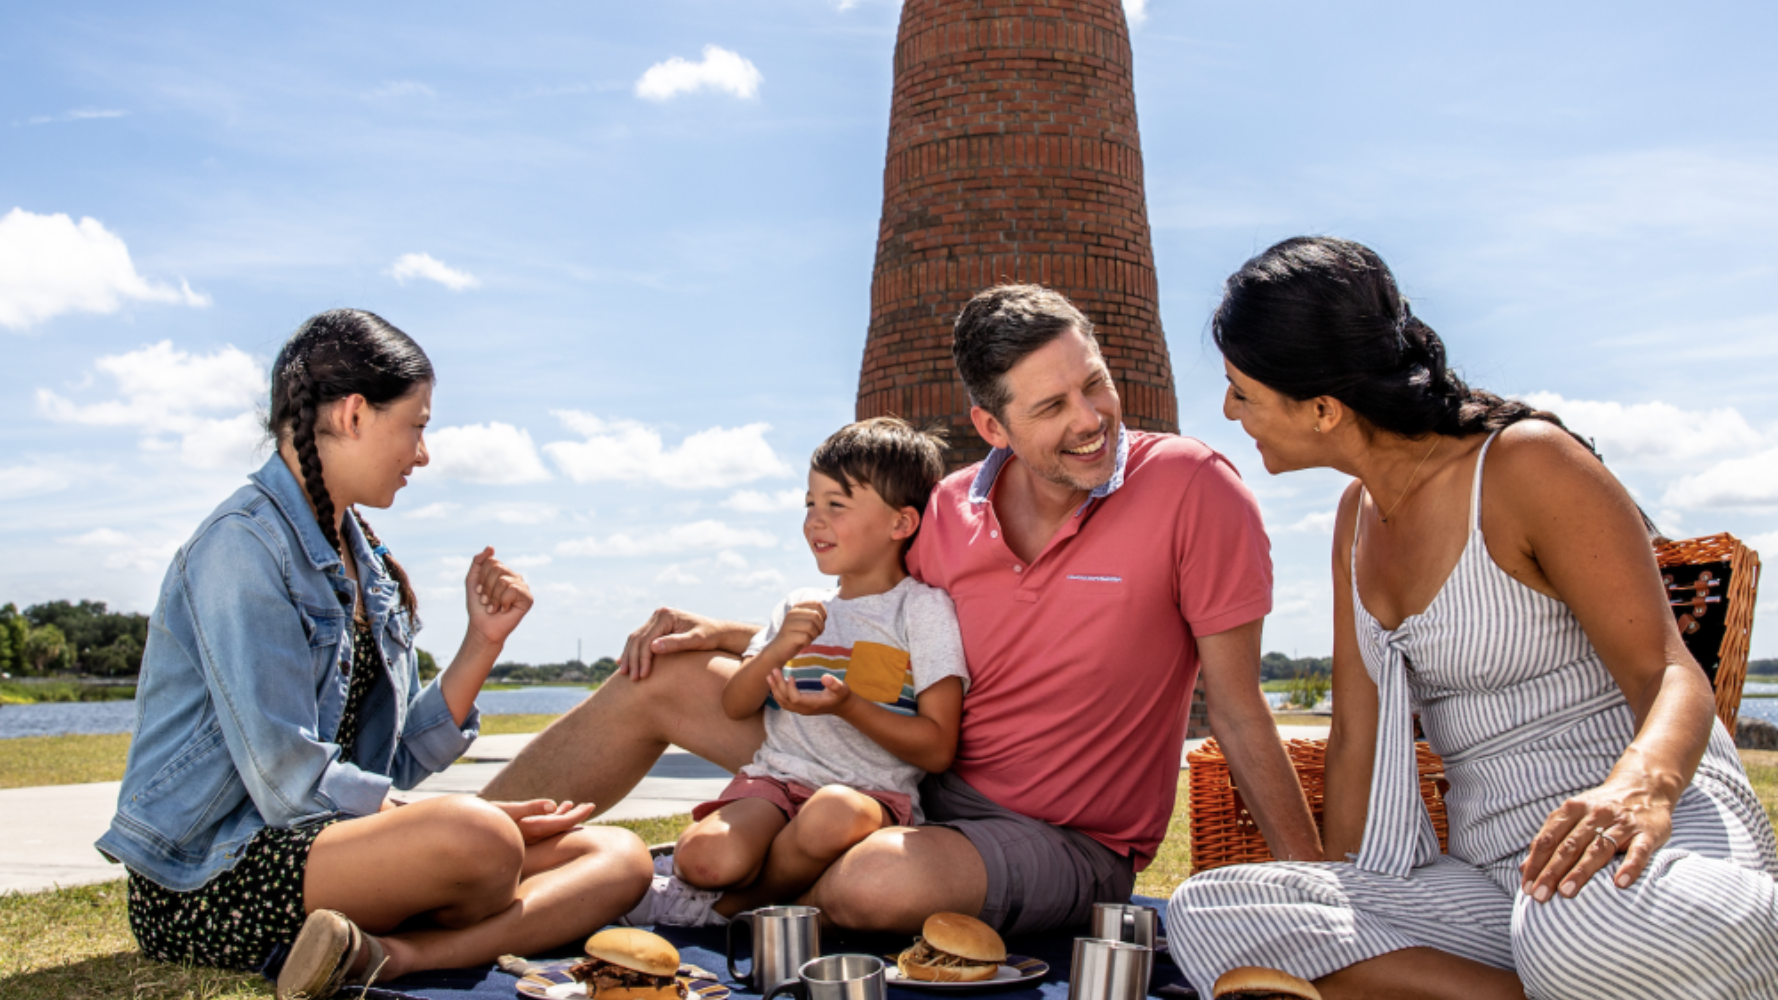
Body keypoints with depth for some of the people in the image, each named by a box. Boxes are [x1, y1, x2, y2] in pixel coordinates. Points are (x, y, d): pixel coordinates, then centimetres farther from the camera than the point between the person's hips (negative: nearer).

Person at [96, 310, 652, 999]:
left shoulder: (365, 561, 15)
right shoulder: (243, 545, -12)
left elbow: (396, 763, 10)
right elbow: (291, 780, -20)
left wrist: (483, 642, 0)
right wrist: (476, 816, -17)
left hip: (330, 839, 10)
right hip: (209, 879, -10)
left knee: (619, 859, -6)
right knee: (475, 840, -38)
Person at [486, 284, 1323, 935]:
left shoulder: (1190, 488, -19)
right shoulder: (950, 511, -4)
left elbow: (1237, 711, -13)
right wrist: (724, 635, 3)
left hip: (1063, 841, -5)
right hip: (927, 778, 5)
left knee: (883, 880, -38)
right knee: (662, 679, 3)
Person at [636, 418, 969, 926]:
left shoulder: (923, 608, 2)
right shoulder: (802, 608, 18)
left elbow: (937, 748, -4)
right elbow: (735, 706, 14)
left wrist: (847, 706, -18)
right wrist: (777, 649, -6)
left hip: (873, 794, -2)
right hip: (776, 779, 3)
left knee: (833, 813, -40)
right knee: (708, 857, -31)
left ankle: (729, 906, -14)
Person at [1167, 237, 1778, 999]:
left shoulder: (1526, 464, -8)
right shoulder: (1359, 514, 14)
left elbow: (1672, 676, -13)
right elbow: (1356, 734, 13)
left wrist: (1638, 788, -35)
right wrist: (1333, 921, 9)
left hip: (1663, 827, -7)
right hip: (1494, 875, 8)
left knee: (1595, 926, -47)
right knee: (1204, 914, -18)